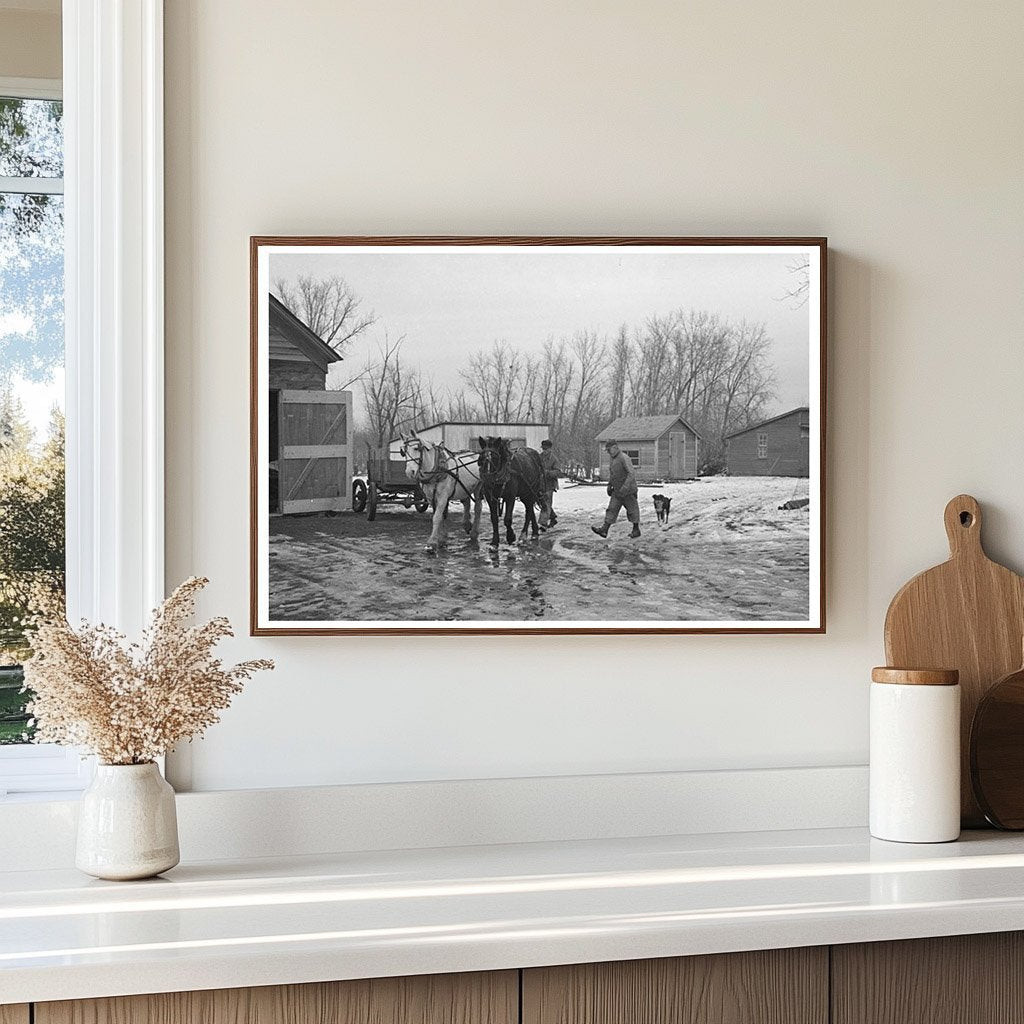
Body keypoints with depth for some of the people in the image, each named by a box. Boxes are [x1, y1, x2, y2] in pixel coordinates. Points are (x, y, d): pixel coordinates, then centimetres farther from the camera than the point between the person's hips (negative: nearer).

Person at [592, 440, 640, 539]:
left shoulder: (624, 458, -19)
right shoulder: (611, 458, 8)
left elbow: (631, 474, -25)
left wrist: (624, 488, -30)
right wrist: (609, 485, 16)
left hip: (628, 490, -8)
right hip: (617, 490, 8)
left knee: (632, 509, 5)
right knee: (612, 509, 0)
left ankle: (636, 530, 17)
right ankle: (604, 530, -7)